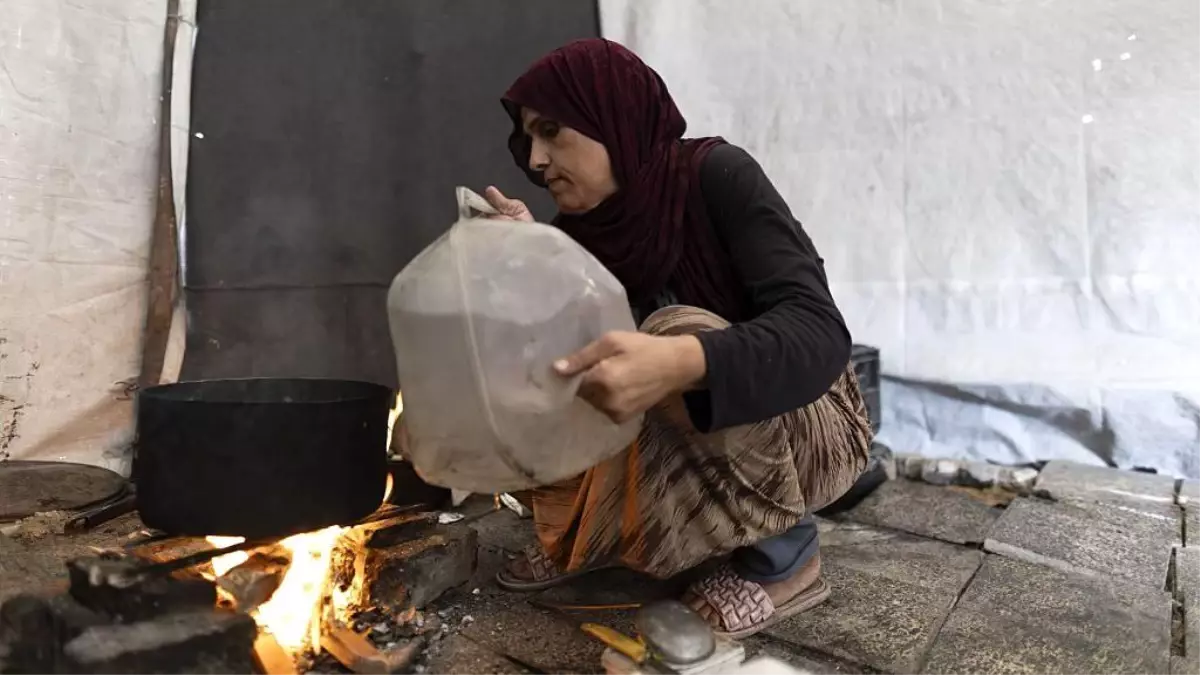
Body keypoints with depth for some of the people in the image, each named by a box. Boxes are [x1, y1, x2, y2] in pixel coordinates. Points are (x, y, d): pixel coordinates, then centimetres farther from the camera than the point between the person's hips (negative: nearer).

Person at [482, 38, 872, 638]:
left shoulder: (715, 174, -20)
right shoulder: (583, 225, -3)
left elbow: (819, 333, -33)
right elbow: (561, 359, -7)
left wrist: (681, 361, -51)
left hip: (808, 425, -5)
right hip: (691, 434, 6)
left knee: (677, 331, -34)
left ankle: (784, 554, -14)